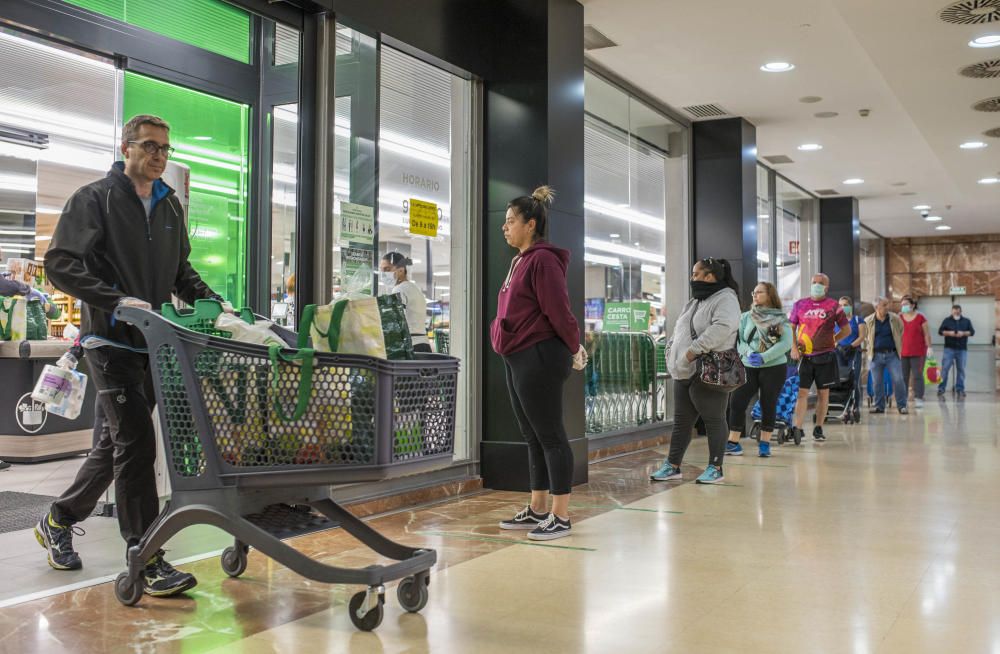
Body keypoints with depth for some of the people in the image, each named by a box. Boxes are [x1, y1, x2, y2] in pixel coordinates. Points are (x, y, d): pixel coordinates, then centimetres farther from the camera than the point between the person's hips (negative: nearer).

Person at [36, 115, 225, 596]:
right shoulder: (95, 199, -3)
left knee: (118, 443, 15)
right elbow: (59, 263, -11)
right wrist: (118, 300, -23)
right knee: (136, 442, -13)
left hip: (152, 342, 7)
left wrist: (211, 300, 6)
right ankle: (147, 561, -8)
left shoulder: (169, 207, 16)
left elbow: (181, 271, 25)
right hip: (111, 340, -7)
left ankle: (59, 521, 35)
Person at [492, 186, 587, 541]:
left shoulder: (542, 260, -13)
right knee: (533, 437, 14)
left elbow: (559, 311, -16)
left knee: (550, 436, -4)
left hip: (539, 358, -10)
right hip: (518, 359, 10)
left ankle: (561, 517, 4)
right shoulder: (521, 261, 16)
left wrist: (574, 350, -4)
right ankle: (537, 511, 23)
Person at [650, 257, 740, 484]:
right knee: (681, 421, 12)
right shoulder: (694, 302, 21)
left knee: (714, 420, 1)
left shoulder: (725, 299, -8)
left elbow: (723, 327, -26)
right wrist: (672, 351, 9)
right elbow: (679, 330, 27)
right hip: (684, 373, 9)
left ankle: (715, 468, 9)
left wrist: (695, 349, -27)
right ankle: (672, 466, 18)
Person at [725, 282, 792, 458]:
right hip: (748, 367, 2)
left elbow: (786, 343, -10)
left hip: (774, 367, -2)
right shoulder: (746, 317, 6)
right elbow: (738, 340, 4)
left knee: (769, 405, 3)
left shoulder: (781, 319, -1)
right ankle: (733, 443, 0)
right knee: (737, 402, -6)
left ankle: (764, 443, 16)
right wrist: (748, 353, -16)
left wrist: (763, 357, -18)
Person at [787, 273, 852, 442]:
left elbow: (846, 330, 9)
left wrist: (833, 342, -2)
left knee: (823, 393, 6)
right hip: (804, 356, 0)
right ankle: (797, 428, -10)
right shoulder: (800, 304, 8)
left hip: (825, 356, 0)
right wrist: (794, 347, -1)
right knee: (802, 392, -6)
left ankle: (818, 428, 15)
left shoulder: (833, 306, 4)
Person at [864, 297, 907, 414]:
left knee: (898, 380, -7)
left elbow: (900, 333, 16)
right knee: (877, 382, 6)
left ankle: (902, 406, 3)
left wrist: (898, 347, 16)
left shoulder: (895, 319, 1)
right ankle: (879, 406, 16)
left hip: (892, 354, 0)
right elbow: (864, 336, 16)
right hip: (876, 355, 1)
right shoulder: (868, 321, 0)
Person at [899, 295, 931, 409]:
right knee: (903, 377, 5)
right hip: (903, 353, 3)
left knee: (917, 376, -2)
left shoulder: (920, 317, -1)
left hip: (918, 353, -3)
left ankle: (918, 399, 1)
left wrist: (929, 347, -6)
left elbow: (926, 334, 1)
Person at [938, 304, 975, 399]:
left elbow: (972, 331, 5)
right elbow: (940, 331, 2)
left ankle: (960, 389, 10)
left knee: (961, 370, 3)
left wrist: (964, 333, -14)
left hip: (962, 349, 2)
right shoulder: (947, 320, 8)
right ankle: (941, 389, -3)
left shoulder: (966, 321, 11)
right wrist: (949, 333, -16)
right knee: (945, 368, -6)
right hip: (949, 349, -2)